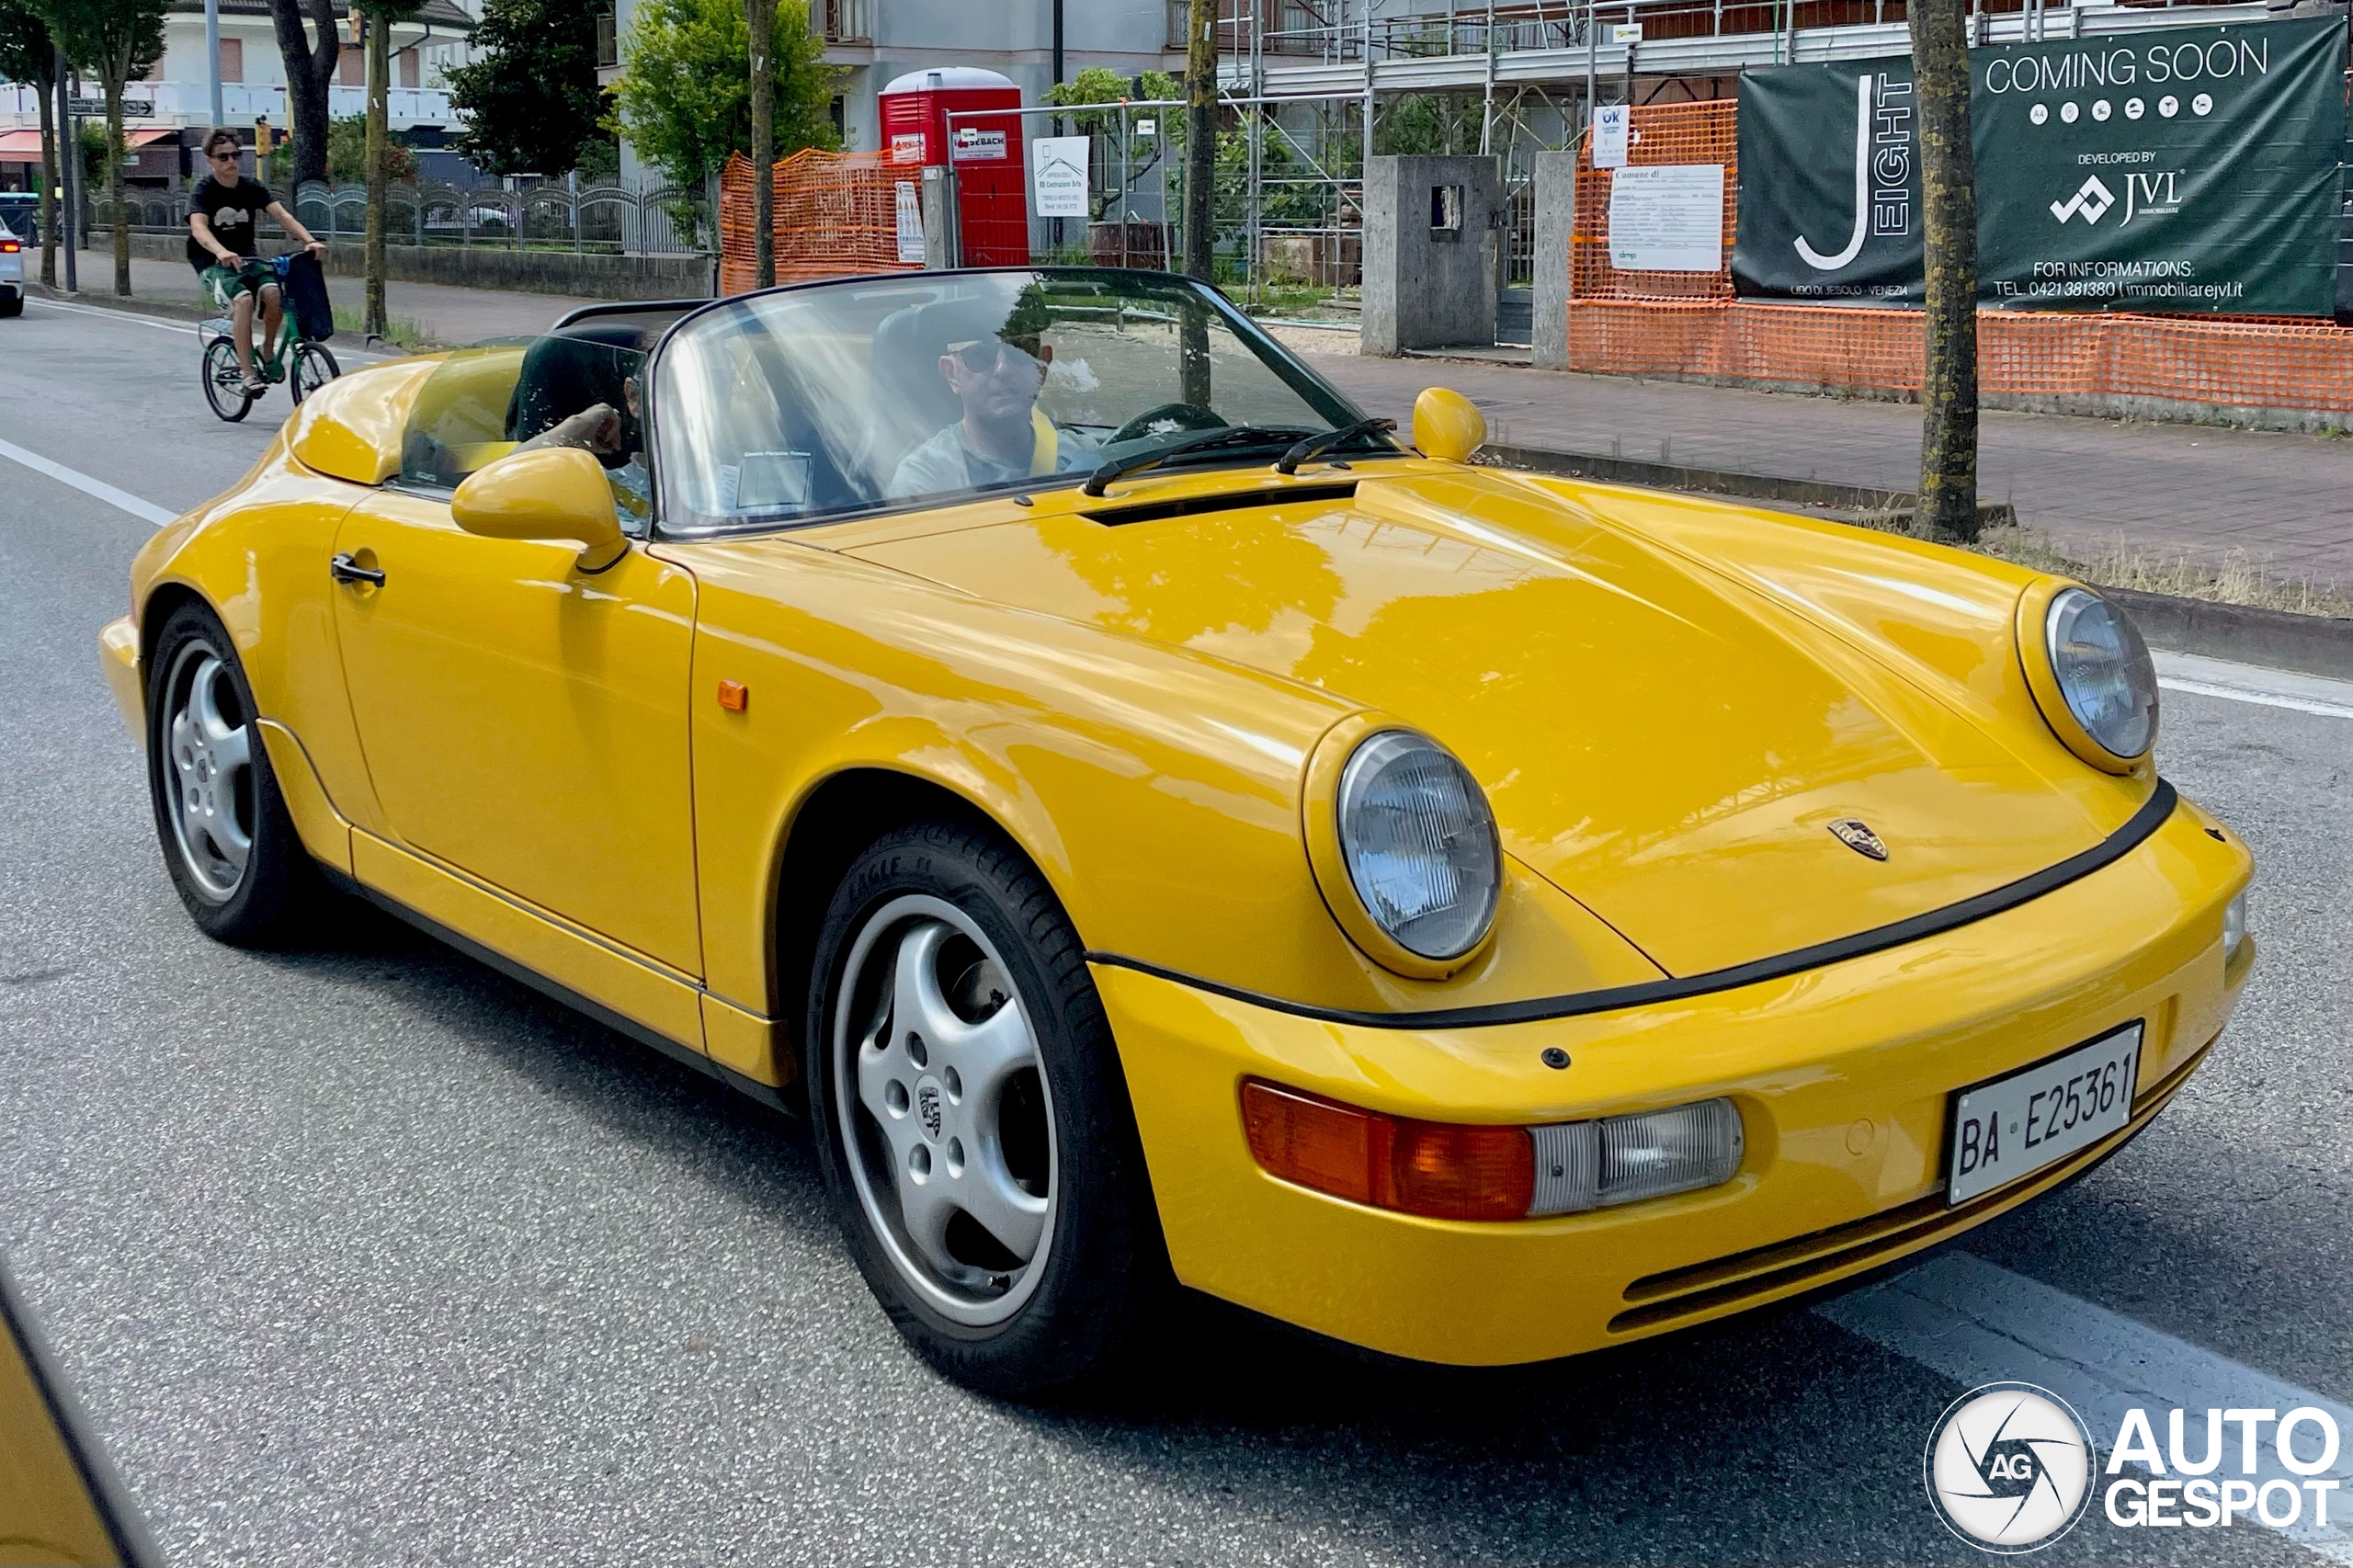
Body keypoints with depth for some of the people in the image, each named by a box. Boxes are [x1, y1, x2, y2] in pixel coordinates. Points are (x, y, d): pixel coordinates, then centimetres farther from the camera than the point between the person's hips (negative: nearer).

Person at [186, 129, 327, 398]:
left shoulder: (251, 187, 2)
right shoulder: (204, 190, -9)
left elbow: (281, 215, -11)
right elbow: (198, 227, -27)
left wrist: (309, 240, -30)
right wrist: (222, 253, -49)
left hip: (248, 258, 4)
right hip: (214, 265, -4)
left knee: (274, 292, -28)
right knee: (243, 300, -33)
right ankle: (249, 374, -30)